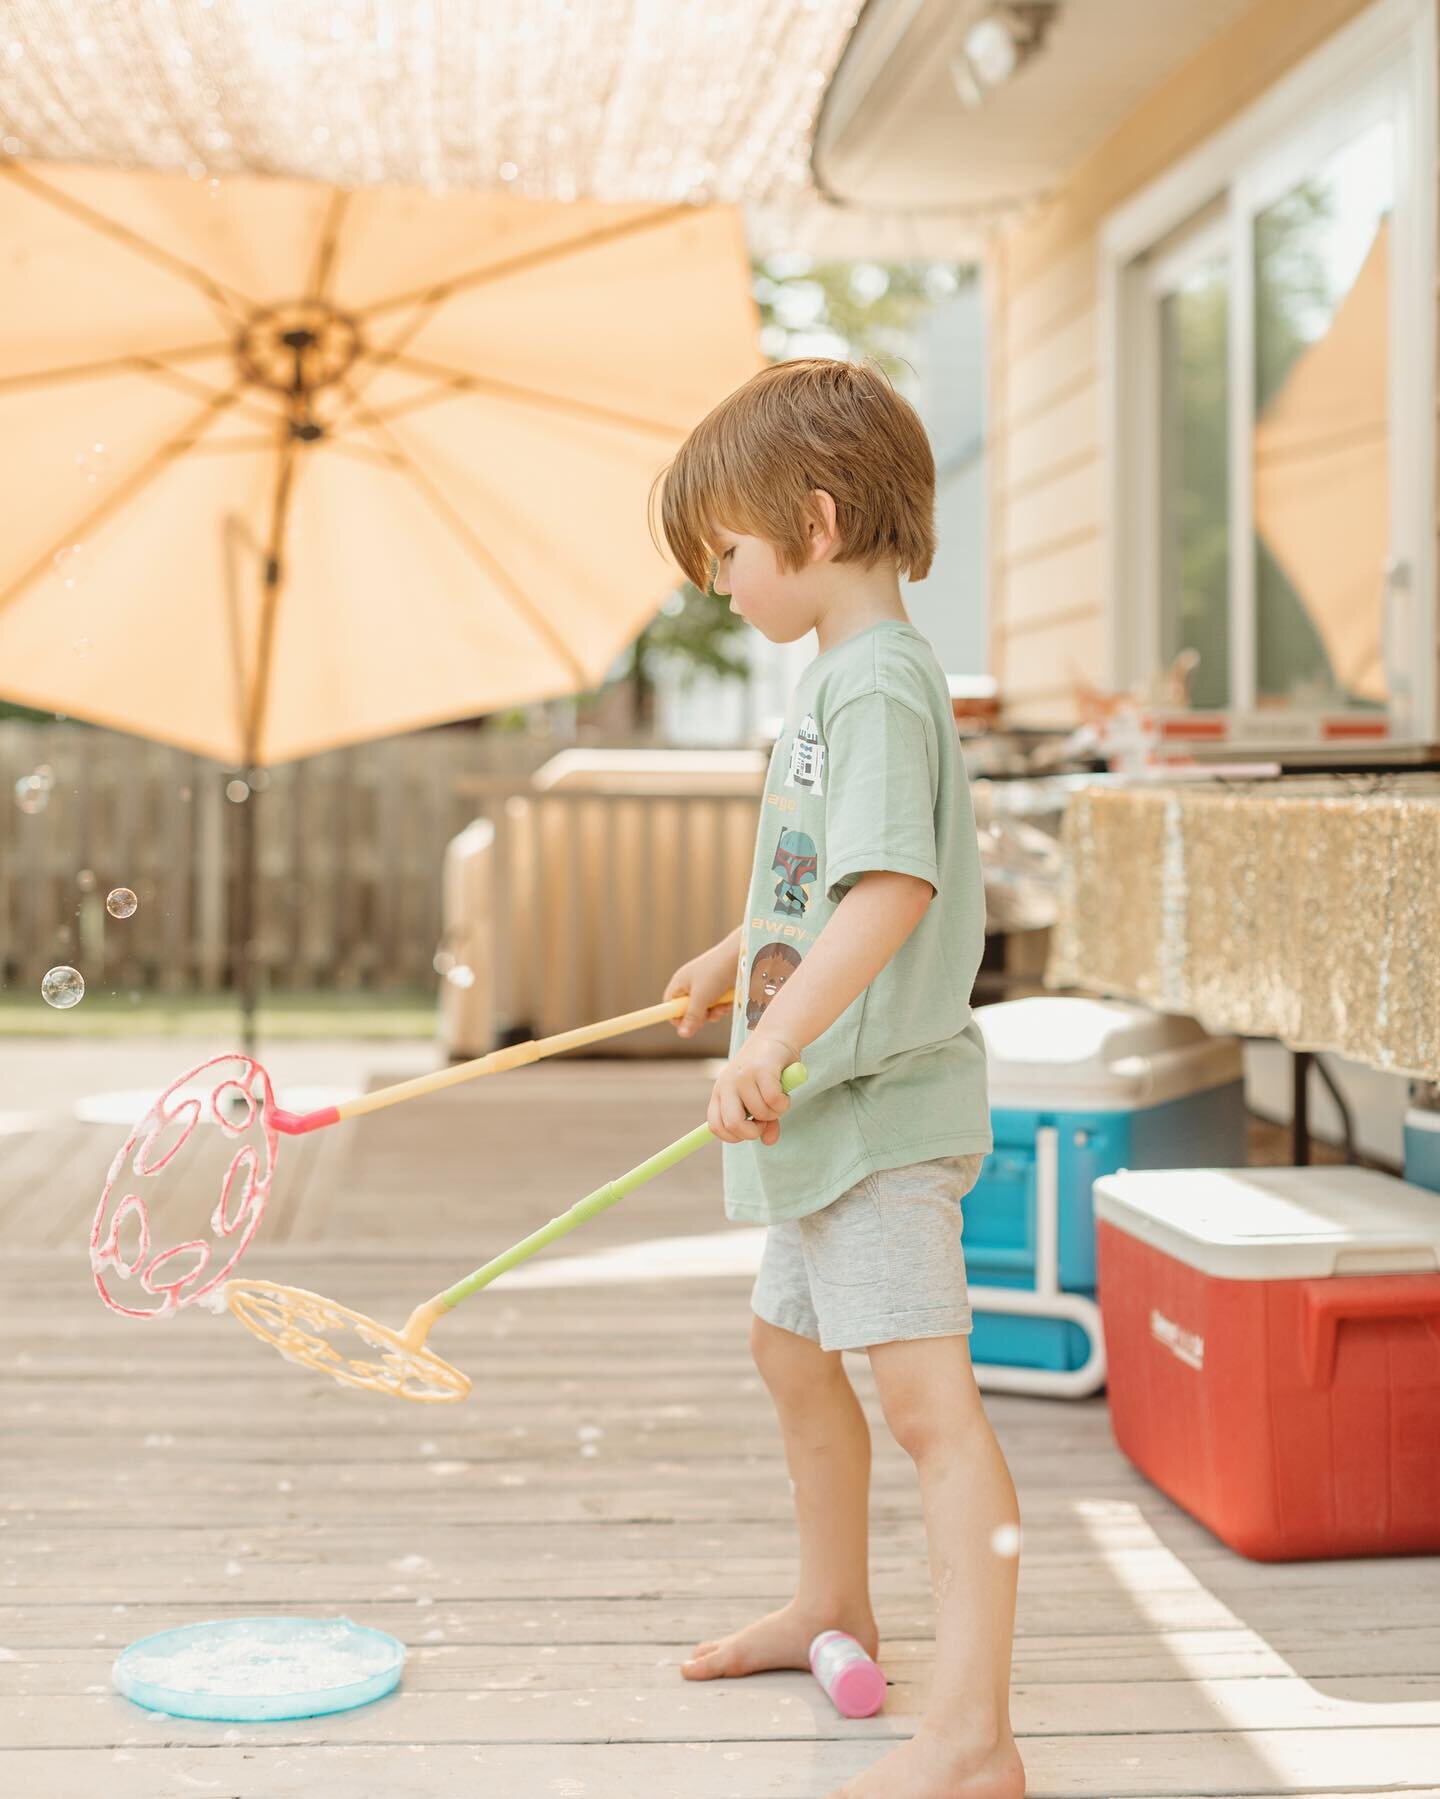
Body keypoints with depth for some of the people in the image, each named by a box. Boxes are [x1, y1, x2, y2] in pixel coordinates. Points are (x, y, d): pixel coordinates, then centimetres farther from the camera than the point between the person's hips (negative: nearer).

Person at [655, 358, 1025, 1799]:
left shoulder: (877, 681, -18)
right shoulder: (840, 673, 14)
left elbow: (895, 886, -32)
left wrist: (777, 1037, -36)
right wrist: (738, 955, 41)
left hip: (881, 1106, -11)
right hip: (827, 1105, 11)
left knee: (927, 1400, -14)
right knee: (790, 1348, 25)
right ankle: (832, 1605, 44)